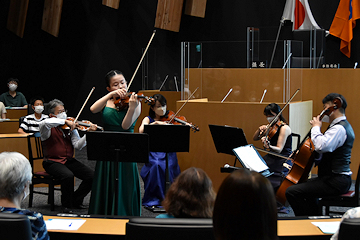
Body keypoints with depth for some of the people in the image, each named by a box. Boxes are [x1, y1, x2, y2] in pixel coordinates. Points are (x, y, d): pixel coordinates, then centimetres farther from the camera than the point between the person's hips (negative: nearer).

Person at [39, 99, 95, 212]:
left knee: (92, 176, -12)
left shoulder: (70, 126, 7)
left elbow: (78, 145, -4)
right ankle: (67, 205, -13)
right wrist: (65, 121, -35)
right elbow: (43, 123, -34)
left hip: (69, 160, 5)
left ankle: (76, 200, 11)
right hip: (53, 162, -5)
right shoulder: (49, 127, -6)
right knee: (68, 175, -35)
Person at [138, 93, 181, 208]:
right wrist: (156, 123, -19)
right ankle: (153, 199, -17)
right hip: (152, 153, 0)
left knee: (168, 166, -31)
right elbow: (141, 131, -11)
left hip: (168, 152, 1)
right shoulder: (148, 119, 11)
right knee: (155, 165, -32)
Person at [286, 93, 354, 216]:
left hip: (335, 182, -12)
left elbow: (321, 146, -35)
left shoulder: (339, 128, -18)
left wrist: (316, 127, -19)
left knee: (292, 192, -18)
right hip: (339, 178, 12)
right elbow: (326, 149, 24)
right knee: (306, 187, 35)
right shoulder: (342, 125, 17)